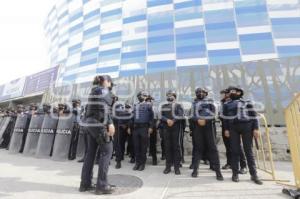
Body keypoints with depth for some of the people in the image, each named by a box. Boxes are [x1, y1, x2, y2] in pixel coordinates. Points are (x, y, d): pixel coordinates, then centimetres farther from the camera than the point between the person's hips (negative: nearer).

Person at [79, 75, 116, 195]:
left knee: (90, 152, 11)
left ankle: (85, 183, 19)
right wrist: (110, 123, -21)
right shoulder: (104, 90, -5)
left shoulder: (93, 91, 21)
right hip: (99, 124, -9)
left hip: (90, 124, 9)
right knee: (107, 151, -3)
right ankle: (101, 185, 0)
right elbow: (104, 107, -18)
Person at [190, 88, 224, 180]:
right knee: (198, 147, 3)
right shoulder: (194, 103, 16)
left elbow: (213, 114, 2)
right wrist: (198, 120, -14)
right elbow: (193, 115, 5)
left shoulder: (210, 101, 13)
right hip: (197, 126, 1)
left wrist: (204, 119, -12)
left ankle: (217, 170, 3)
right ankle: (195, 169, 10)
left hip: (209, 125, -1)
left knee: (212, 147, -2)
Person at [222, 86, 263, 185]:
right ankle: (235, 173, 12)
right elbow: (225, 118, 10)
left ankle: (254, 175, 13)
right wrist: (226, 129, 2)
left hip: (247, 126, -1)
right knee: (235, 151, 3)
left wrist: (256, 128, -6)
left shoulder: (247, 102, 8)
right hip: (233, 128, 1)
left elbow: (253, 115, 3)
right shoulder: (227, 104, 13)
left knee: (248, 150, 3)